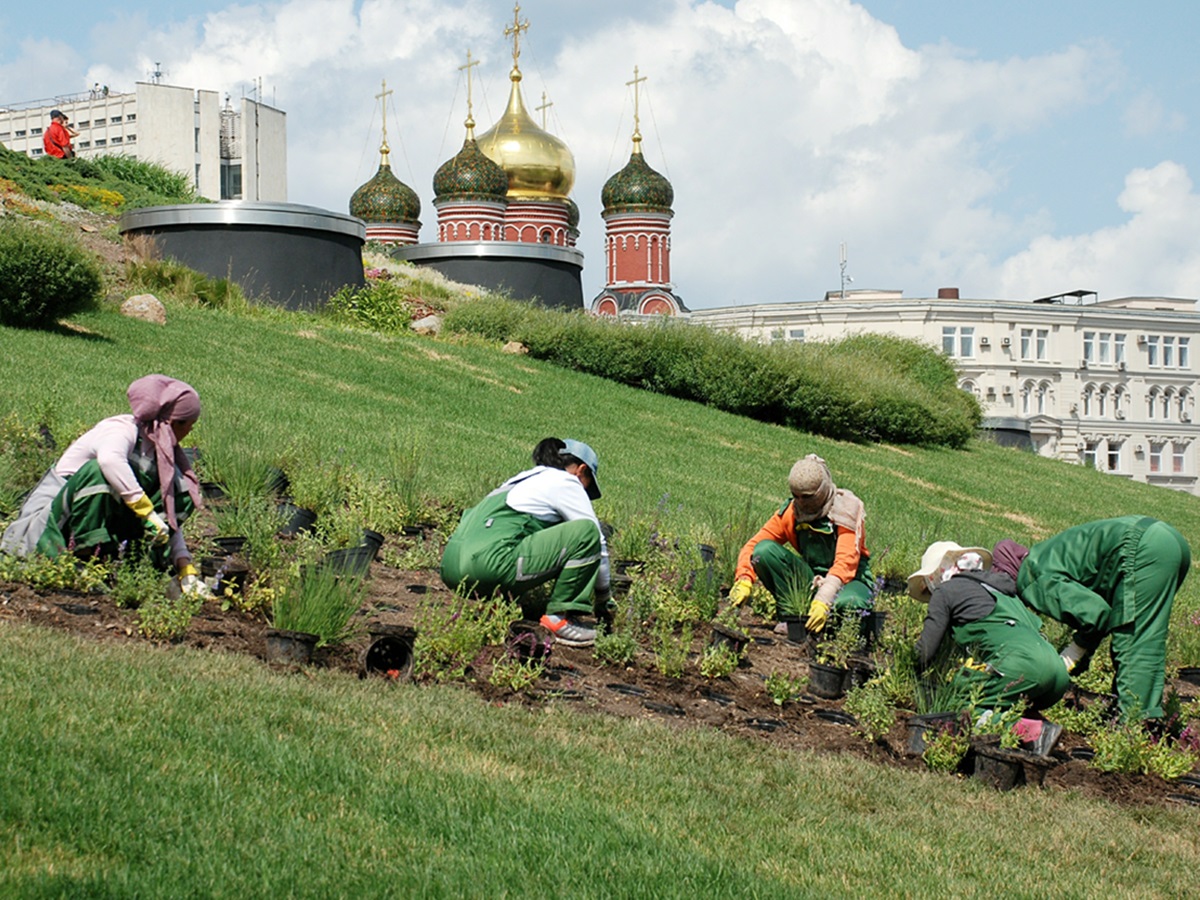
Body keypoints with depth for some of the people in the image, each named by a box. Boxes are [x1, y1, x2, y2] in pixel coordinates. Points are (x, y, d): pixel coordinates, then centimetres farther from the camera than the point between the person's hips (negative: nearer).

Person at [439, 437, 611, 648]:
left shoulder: (521, 480, 33)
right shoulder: (565, 482, 10)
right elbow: (597, 541, 11)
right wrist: (605, 598, 24)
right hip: (492, 565, -9)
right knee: (587, 531, -5)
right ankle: (560, 617, -2)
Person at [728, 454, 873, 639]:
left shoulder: (846, 510, -17)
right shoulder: (790, 511, -4)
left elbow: (846, 562, -28)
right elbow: (753, 545, -6)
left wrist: (824, 600, -42)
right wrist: (743, 580, -26)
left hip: (847, 580, -4)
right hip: (810, 580, 4)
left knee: (848, 603, -42)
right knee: (764, 550, -20)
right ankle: (791, 615, -19)